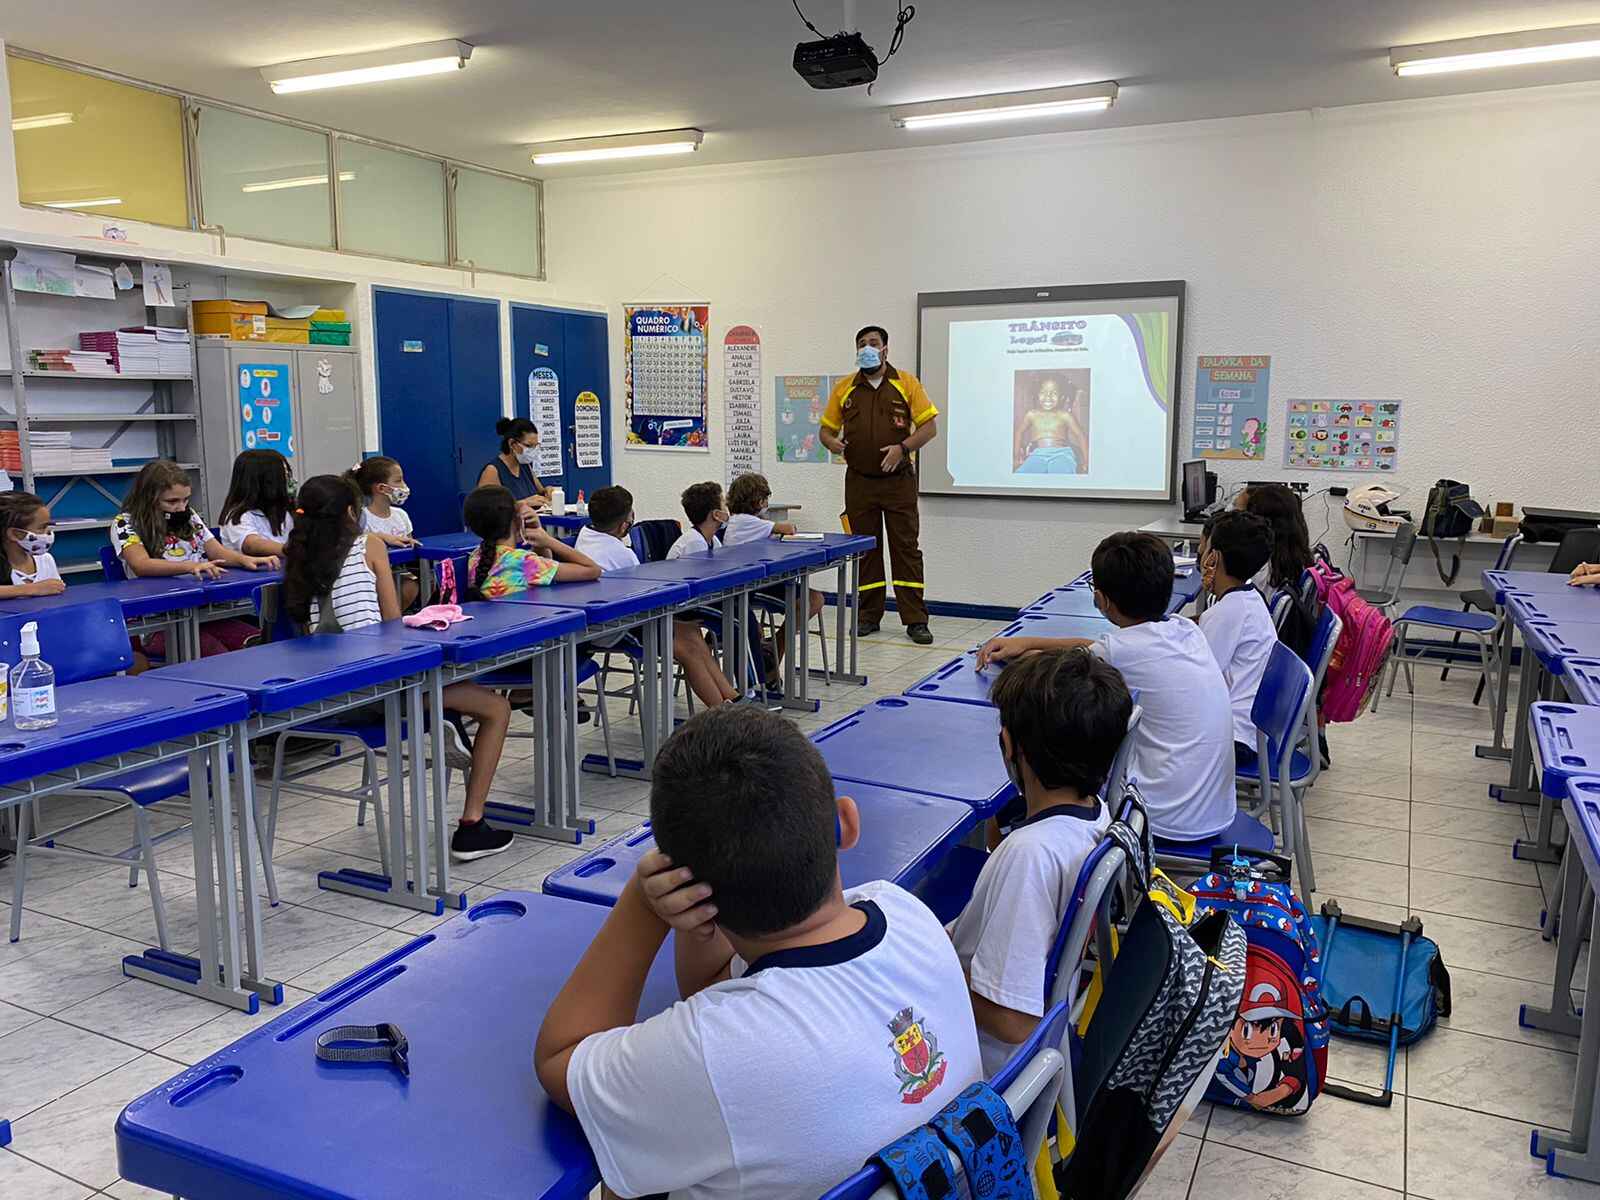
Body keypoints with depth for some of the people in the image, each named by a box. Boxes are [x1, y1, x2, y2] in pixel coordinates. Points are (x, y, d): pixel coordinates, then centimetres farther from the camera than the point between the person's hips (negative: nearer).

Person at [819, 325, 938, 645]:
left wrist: (903, 447, -17)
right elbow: (827, 428, 12)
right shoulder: (844, 388, 6)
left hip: (898, 481, -2)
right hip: (859, 481, 2)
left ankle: (915, 620, 2)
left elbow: (930, 426, -2)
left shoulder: (906, 383, 0)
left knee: (906, 547, -1)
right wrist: (832, 442, -11)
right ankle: (869, 615, 18)